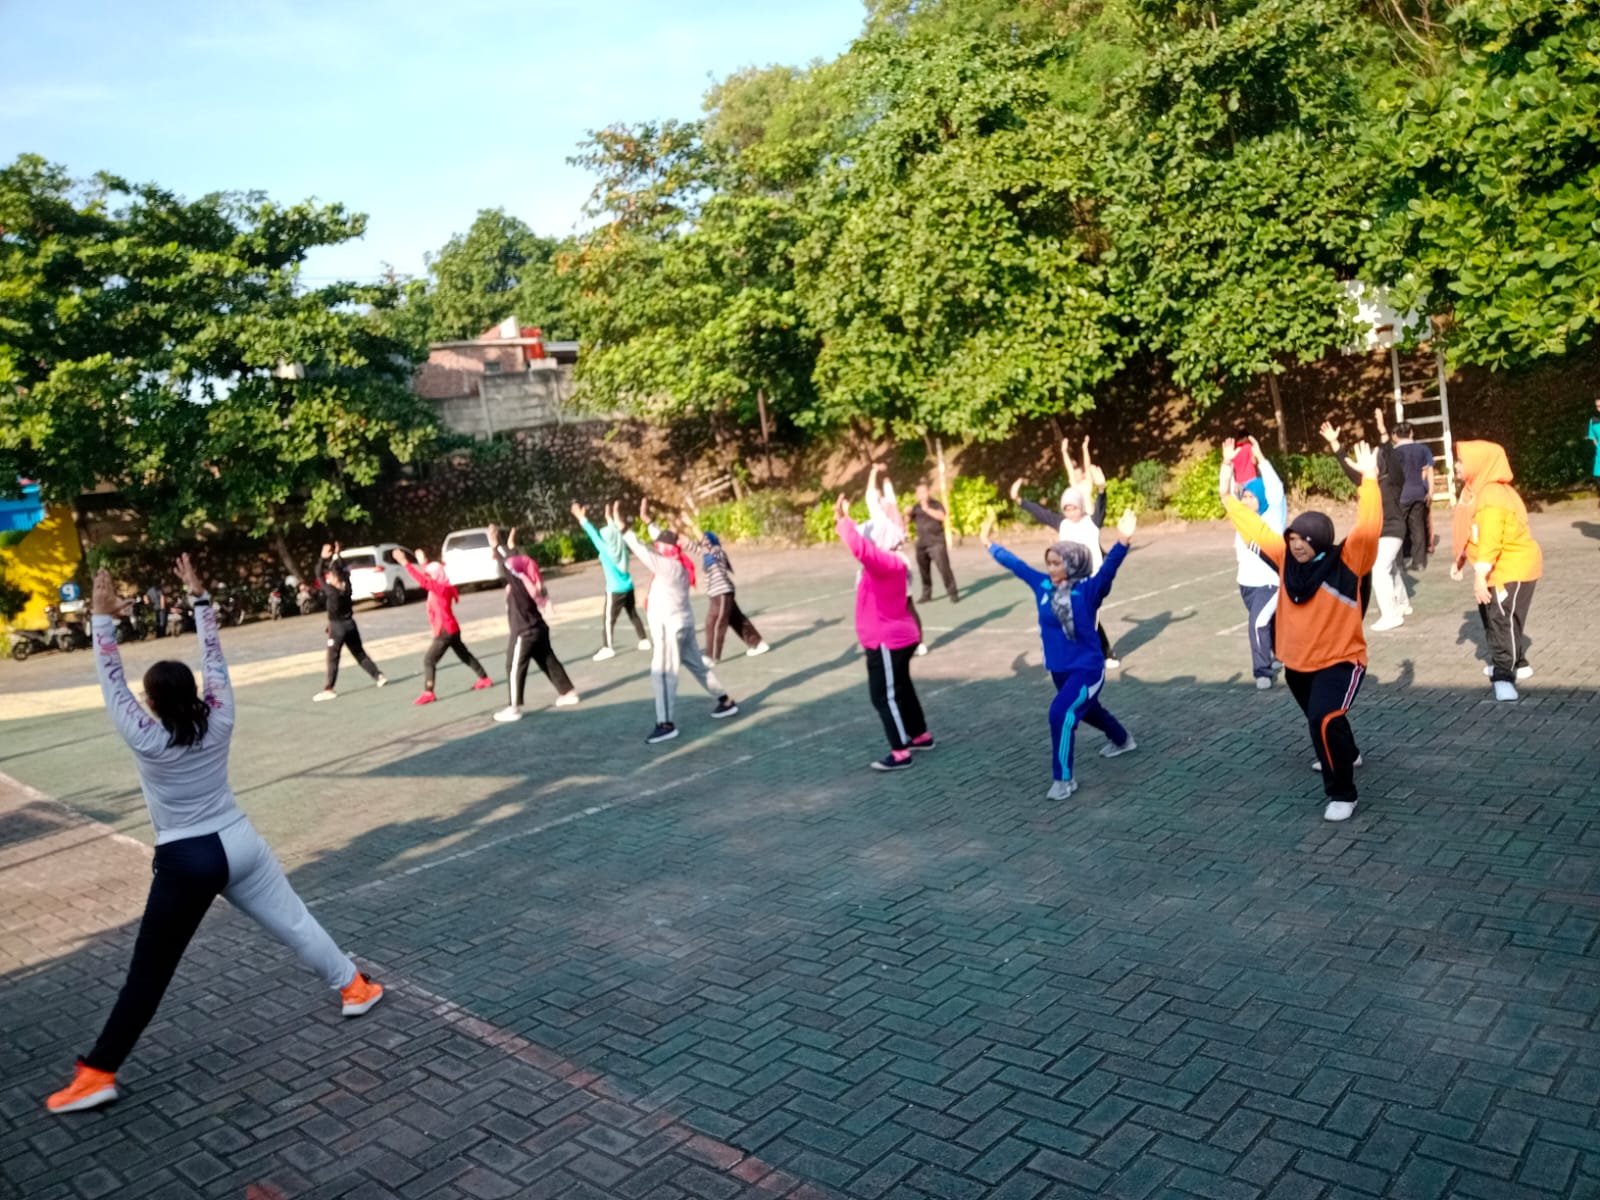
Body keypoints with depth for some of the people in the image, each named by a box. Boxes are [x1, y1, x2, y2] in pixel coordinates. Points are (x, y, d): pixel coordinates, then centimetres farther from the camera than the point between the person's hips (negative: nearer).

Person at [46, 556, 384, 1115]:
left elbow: (111, 683, -10)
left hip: (186, 862, -3)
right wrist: (198, 596, 4)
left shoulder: (146, 740, -17)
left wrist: (103, 618, -7)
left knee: (148, 972, 4)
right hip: (239, 843, 3)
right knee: (294, 920, 17)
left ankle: (97, 1074, 10)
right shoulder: (219, 722, -9)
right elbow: (214, 657, 0)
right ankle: (354, 986, 26)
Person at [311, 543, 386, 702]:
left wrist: (323, 558, -6)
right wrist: (336, 555, 18)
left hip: (337, 626, -6)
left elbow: (319, 574, -9)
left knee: (332, 659, -3)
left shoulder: (331, 591, -17)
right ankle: (379, 676, 16)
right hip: (350, 624, 6)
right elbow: (342, 570, 14)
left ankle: (328, 690, -4)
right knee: (360, 654, 16)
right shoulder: (346, 587, -2)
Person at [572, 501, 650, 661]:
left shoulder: (605, 549, -15)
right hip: (628, 587, 7)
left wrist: (582, 519, -11)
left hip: (615, 591, -7)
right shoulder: (621, 547, 1)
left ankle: (608, 648, -3)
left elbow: (594, 534, -14)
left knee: (608, 619, -1)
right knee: (633, 614, 18)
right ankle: (644, 640, 21)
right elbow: (614, 532, 18)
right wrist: (611, 518, 31)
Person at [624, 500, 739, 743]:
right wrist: (647, 520, 21)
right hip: (680, 624, 10)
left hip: (671, 627, -10)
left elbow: (642, 551, -26)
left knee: (662, 673, -8)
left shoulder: (670, 567, -21)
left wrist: (623, 529, -24)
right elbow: (664, 540, 19)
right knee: (697, 665, 20)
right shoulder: (678, 563, 3)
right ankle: (726, 701, 31)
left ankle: (666, 725, -9)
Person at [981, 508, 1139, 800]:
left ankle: (1063, 778, -6)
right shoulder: (1043, 585, -4)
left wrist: (1122, 542, -53)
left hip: (1087, 668, -7)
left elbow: (1108, 568, -36)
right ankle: (1121, 740, 58)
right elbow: (1016, 564, 7)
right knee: (1087, 710, 28)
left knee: (1061, 714, -21)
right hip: (1058, 668, 7)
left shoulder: (1088, 589, -19)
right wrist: (990, 544, 16)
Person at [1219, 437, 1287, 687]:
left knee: (1257, 623, -21)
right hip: (1247, 583, 7)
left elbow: (1276, 489, -25)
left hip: (1271, 582, -7)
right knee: (1267, 624, 19)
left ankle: (1264, 670, -11)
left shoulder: (1274, 515, -10)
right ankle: (1279, 657, 40)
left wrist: (1260, 458, -28)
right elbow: (1224, 492, -2)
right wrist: (1227, 463, -12)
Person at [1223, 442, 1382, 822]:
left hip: (1340, 660, -7)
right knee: (1319, 720, 27)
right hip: (1297, 662, 7)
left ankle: (1342, 793, -9)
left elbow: (1368, 529, -31)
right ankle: (1347, 755, 58)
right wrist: (1230, 500, 11)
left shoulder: (1346, 562, -17)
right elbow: (1256, 529, 7)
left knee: (1324, 721, -26)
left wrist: (1370, 480, -38)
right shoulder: (1286, 558, -3)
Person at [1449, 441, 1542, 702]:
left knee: (1503, 620, -16)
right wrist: (1460, 560, 22)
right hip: (1499, 570, 11)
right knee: (1492, 617, 20)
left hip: (1514, 568, -11)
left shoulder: (1492, 498, -26)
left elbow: (1490, 541, -33)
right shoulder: (1478, 492, 7)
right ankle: (1515, 663, 36)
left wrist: (1479, 577, -36)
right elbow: (1473, 534, 18)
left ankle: (1504, 676, -17)